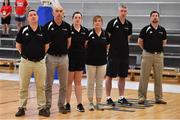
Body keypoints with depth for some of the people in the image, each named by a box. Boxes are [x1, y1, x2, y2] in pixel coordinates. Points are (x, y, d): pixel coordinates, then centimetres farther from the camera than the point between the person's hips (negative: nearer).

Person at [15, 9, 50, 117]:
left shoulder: (43, 30, 2)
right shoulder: (23, 30, -1)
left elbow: (47, 45, 10)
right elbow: (18, 45, 7)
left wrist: (41, 54, 6)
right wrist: (25, 54, 6)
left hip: (40, 62, 1)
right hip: (26, 62, -1)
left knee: (41, 86, 6)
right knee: (23, 86, 6)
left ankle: (42, 108, 15)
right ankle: (22, 107, 15)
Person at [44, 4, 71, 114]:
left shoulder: (67, 26, 3)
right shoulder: (48, 26, -7)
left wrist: (64, 51, 9)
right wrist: (47, 51, -1)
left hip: (64, 57, 3)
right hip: (51, 57, -3)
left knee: (64, 84, 7)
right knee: (49, 84, 4)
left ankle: (61, 105, 18)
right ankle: (48, 105, 12)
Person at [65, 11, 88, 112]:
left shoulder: (85, 31, 5)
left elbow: (86, 44, 13)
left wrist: (84, 54, 5)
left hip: (81, 58, 4)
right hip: (70, 57, -4)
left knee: (78, 82, 9)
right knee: (69, 81, 2)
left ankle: (79, 104, 11)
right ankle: (67, 103, 8)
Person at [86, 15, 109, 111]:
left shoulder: (105, 34, 2)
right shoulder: (89, 34, -7)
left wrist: (105, 55, 4)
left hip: (102, 62, 3)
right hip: (91, 62, -3)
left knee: (100, 83, 7)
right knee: (90, 83, 4)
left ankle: (99, 103, 15)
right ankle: (91, 103, 12)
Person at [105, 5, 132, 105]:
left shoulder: (129, 24, 8)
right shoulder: (112, 23, -7)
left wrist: (124, 46, 11)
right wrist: (109, 47, -7)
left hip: (125, 54, 5)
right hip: (113, 54, -5)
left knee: (122, 76, 10)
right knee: (110, 76, 0)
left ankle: (121, 97, 18)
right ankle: (109, 98, 6)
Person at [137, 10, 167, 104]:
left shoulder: (162, 30, 6)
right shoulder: (146, 29, -3)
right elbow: (140, 42, 4)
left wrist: (158, 49, 13)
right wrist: (146, 49, 9)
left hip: (159, 55, 3)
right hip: (147, 55, -3)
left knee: (158, 78, 7)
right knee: (144, 77, -1)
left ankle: (158, 98, 14)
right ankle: (142, 97, 6)